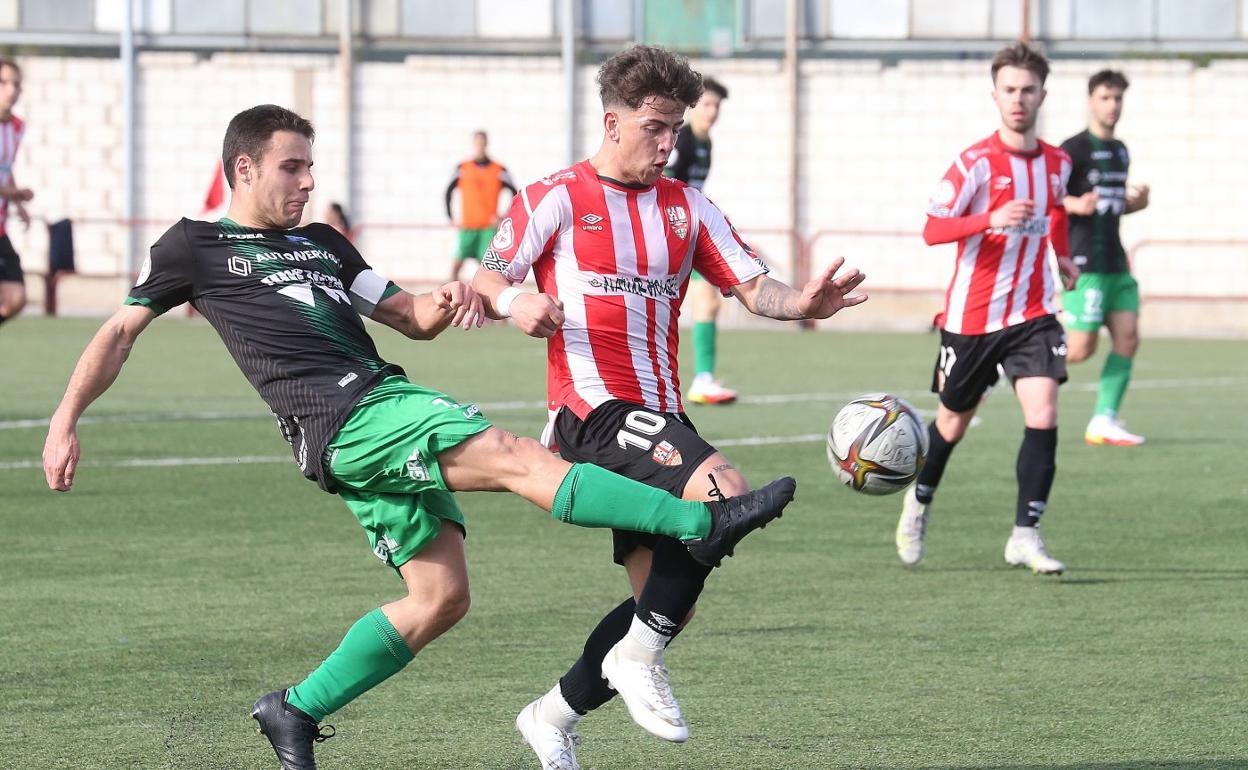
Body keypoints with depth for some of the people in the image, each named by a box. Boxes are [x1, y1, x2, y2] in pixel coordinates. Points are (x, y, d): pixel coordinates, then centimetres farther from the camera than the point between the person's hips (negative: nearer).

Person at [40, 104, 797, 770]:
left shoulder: (322, 243, 26)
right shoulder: (195, 247, 9)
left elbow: (412, 319, 24)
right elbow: (120, 333, 13)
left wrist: (447, 300, 0)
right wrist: (66, 423, 7)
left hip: (386, 402, 8)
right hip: (344, 419, -8)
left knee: (441, 597, 3)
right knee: (517, 457, -21)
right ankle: (701, 524, -30)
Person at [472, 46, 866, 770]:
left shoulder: (687, 207, 15)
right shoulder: (556, 199, 1)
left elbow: (752, 286, 6)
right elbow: (487, 279, 3)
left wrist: (801, 301, -15)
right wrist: (515, 303, -20)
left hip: (660, 419, 7)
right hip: (594, 407, -7)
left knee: (667, 599, 6)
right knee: (725, 490, -30)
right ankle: (639, 656, -18)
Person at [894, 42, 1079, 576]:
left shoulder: (1057, 164, 4)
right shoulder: (976, 162, -13)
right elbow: (933, 228, -20)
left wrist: (1063, 256, 21)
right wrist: (991, 219, -33)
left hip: (1031, 314, 3)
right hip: (971, 315, -3)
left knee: (1043, 413, -15)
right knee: (954, 421, 13)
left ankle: (1025, 536, -11)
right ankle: (920, 502, 41)